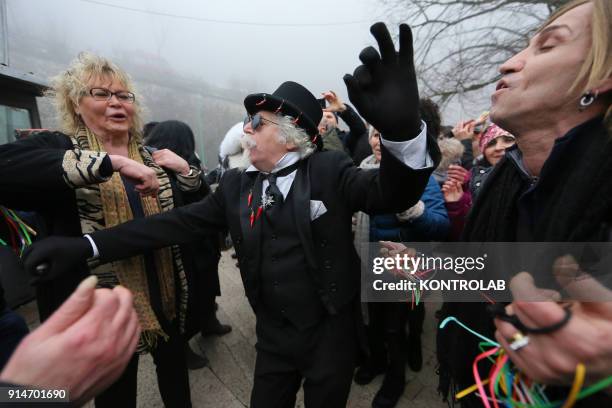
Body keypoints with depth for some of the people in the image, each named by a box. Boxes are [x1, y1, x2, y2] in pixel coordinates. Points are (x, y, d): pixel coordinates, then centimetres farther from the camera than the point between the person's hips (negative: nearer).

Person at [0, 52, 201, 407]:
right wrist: (112, 162, -35)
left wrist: (185, 171, -11)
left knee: (176, 375, 24)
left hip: (165, 295, 4)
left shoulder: (152, 157, 4)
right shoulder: (56, 148, -7)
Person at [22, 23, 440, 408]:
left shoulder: (330, 169, -12)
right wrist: (87, 244, -11)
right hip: (273, 335, 3)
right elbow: (182, 222, -4)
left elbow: (391, 195, -24)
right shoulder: (237, 184, -2)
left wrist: (401, 128, -45)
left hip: (332, 333, -2)